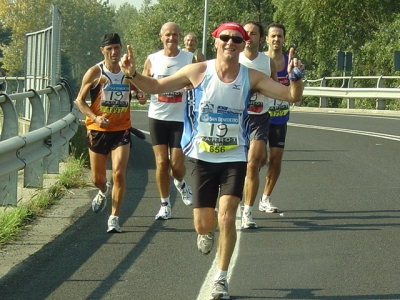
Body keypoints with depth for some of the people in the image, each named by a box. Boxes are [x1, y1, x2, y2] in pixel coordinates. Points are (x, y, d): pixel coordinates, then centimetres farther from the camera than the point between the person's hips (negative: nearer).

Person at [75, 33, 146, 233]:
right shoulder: (95, 73, -6)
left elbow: (139, 90, 20)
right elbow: (80, 100, -3)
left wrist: (141, 96, -6)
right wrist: (95, 117, -19)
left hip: (122, 130, 0)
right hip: (98, 131, 0)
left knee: (119, 174, -14)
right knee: (97, 178, 10)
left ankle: (114, 217, -2)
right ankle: (104, 191, 47)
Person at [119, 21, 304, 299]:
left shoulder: (251, 77, -7)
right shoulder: (199, 71, -9)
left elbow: (292, 96, -9)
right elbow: (155, 86, 0)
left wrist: (296, 77, -30)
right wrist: (133, 74, -18)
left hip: (234, 159, 0)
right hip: (203, 158, 1)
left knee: (226, 219, -13)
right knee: (203, 224, 2)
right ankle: (207, 233, 42)